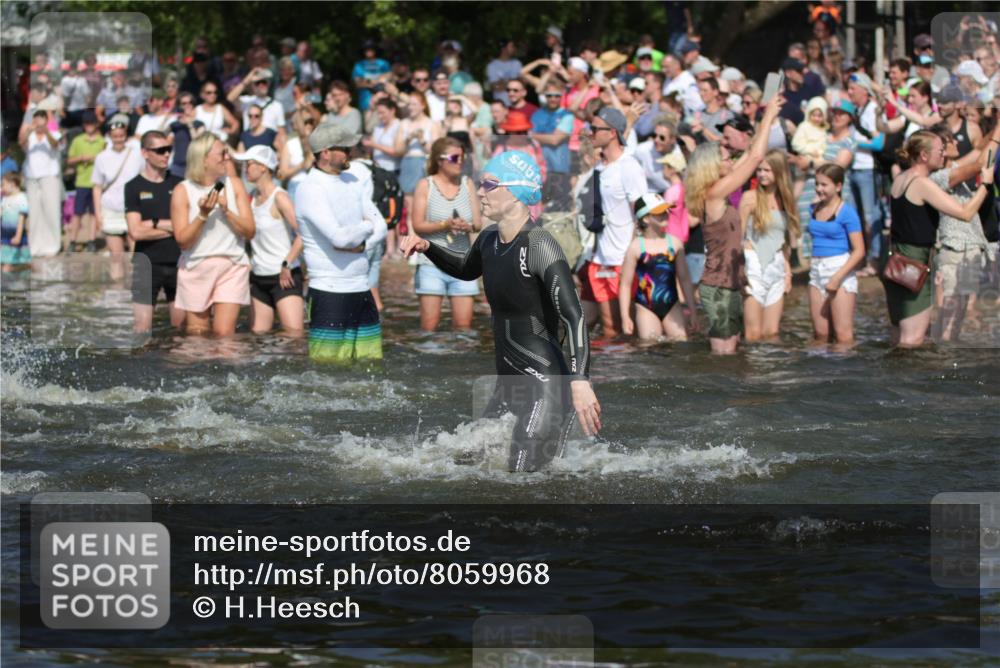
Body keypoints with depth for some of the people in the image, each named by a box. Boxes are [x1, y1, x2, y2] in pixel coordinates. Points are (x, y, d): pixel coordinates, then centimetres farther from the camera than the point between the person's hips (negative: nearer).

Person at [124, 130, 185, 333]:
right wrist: (172, 228, -3)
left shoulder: (178, 184, 10)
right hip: (148, 262, -3)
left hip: (178, 262, 3)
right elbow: (136, 231, -9)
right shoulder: (134, 187, 0)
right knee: (142, 328, -7)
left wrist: (156, 223, -7)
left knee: (182, 325, 4)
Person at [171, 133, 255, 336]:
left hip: (232, 267, 1)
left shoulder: (233, 184, 5)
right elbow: (183, 240, -8)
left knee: (224, 333, -12)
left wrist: (226, 209, -13)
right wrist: (203, 215, -20)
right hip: (196, 268, -1)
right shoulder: (183, 191, -3)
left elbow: (249, 231, 1)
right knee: (197, 335, 4)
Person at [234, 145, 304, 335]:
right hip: (259, 277, 8)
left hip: (284, 277, -8)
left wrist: (286, 264, -20)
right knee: (258, 334, 5)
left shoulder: (279, 198, -12)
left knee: (294, 332, -16)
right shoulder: (254, 196, 10)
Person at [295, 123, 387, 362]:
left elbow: (380, 226, 11)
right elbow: (339, 237, -22)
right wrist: (366, 227, -2)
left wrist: (359, 244, -10)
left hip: (361, 288, 7)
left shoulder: (351, 181, 12)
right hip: (329, 292, -7)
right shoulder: (310, 189, -12)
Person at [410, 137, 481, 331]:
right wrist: (445, 224, -21)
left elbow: (478, 224, 7)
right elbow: (418, 225, -6)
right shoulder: (425, 186, 0)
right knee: (429, 323, -6)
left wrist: (468, 226, -17)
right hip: (432, 262, -3)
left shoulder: (467, 185, 9)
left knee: (464, 325, -1)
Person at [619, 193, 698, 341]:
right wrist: (625, 317, -7)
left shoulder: (674, 243, 5)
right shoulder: (636, 247, -4)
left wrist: (692, 311, 12)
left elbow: (684, 279, 12)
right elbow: (626, 284, -2)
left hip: (671, 306, 3)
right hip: (647, 309, -3)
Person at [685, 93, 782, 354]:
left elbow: (748, 157, 18)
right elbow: (755, 157, -16)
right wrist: (768, 117, -7)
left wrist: (768, 118, 17)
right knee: (723, 354, -8)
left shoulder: (717, 194, 9)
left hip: (731, 285, 9)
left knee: (729, 350, 11)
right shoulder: (714, 193, -15)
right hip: (719, 288, -9)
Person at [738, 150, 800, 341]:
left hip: (776, 267, 5)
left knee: (772, 332, 4)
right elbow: (739, 236, -5)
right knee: (754, 333, -6)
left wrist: (787, 269, 13)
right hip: (754, 266, -5)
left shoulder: (784, 200, 9)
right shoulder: (750, 198, -5)